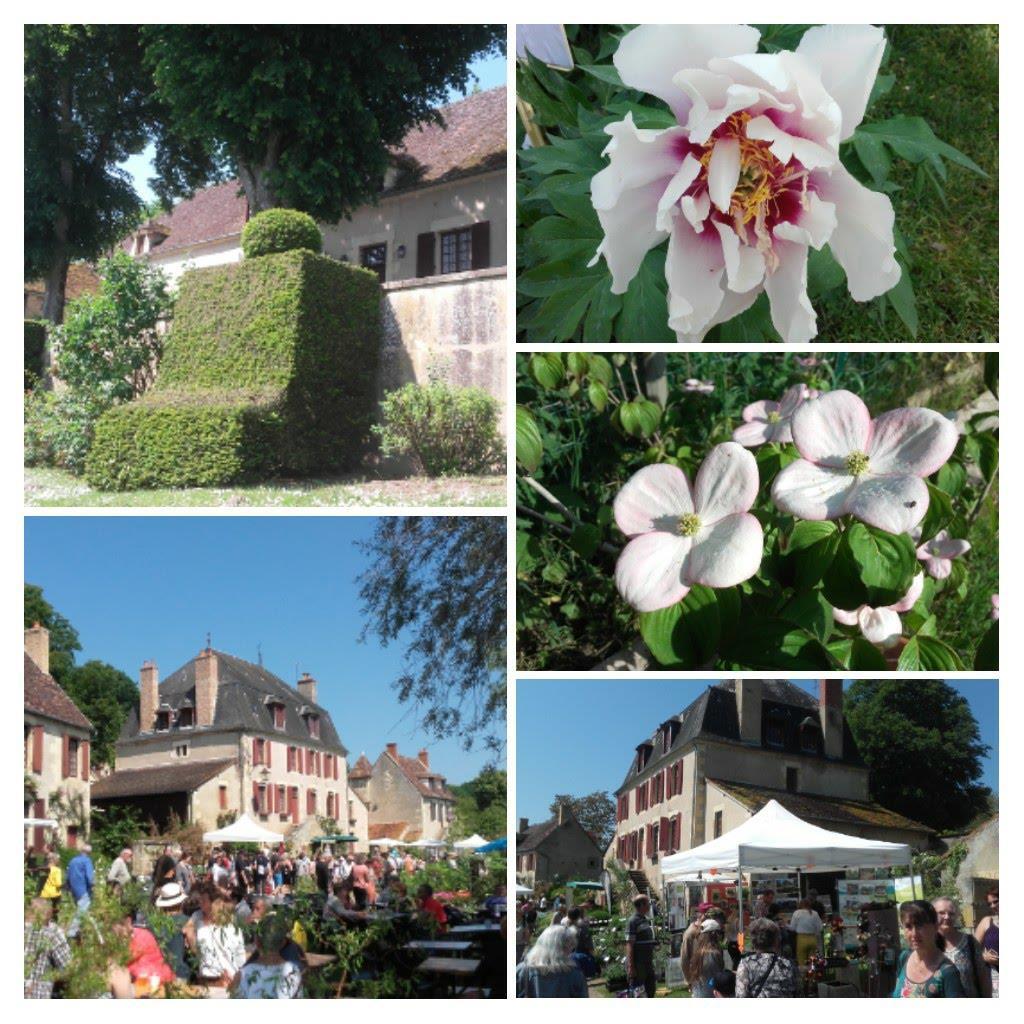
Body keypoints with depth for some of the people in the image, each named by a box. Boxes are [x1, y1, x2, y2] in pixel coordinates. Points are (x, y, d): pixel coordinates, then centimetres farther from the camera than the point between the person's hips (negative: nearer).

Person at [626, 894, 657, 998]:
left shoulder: (647, 920, 12)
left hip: (648, 962, 9)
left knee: (651, 989, 15)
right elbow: (629, 945, -19)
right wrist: (631, 966, -21)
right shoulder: (633, 921, -15)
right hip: (637, 963, -9)